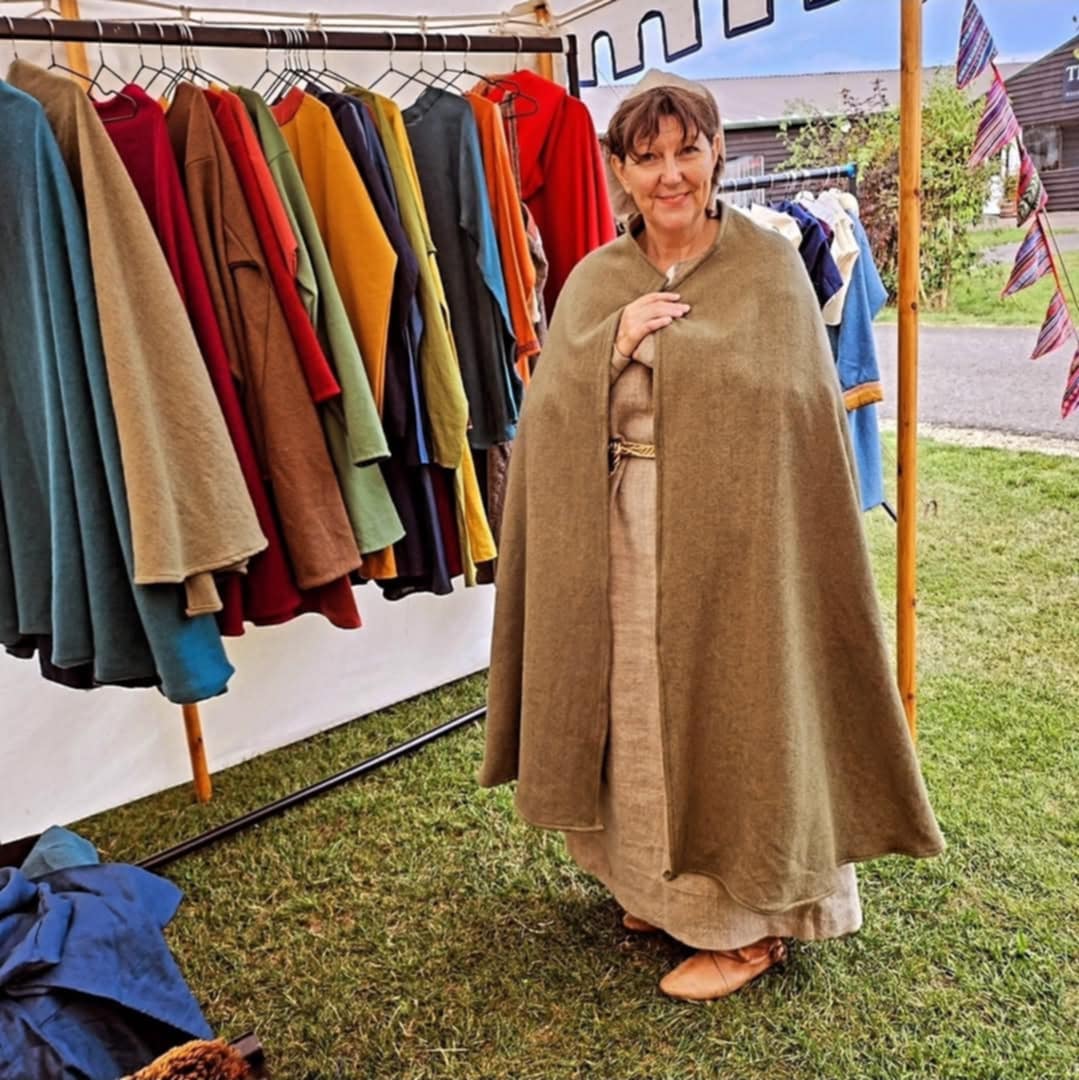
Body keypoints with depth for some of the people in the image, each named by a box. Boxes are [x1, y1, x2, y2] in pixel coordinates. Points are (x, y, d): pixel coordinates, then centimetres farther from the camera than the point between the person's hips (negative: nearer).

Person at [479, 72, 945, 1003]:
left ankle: (751, 919, 25)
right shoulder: (594, 282, 8)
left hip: (731, 543, -4)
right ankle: (661, 882, 37)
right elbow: (546, 415, 1)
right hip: (617, 545, 4)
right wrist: (612, 346, -13)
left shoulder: (772, 271, -3)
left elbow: (797, 419, -8)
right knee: (636, 708, 13)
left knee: (729, 709, 5)